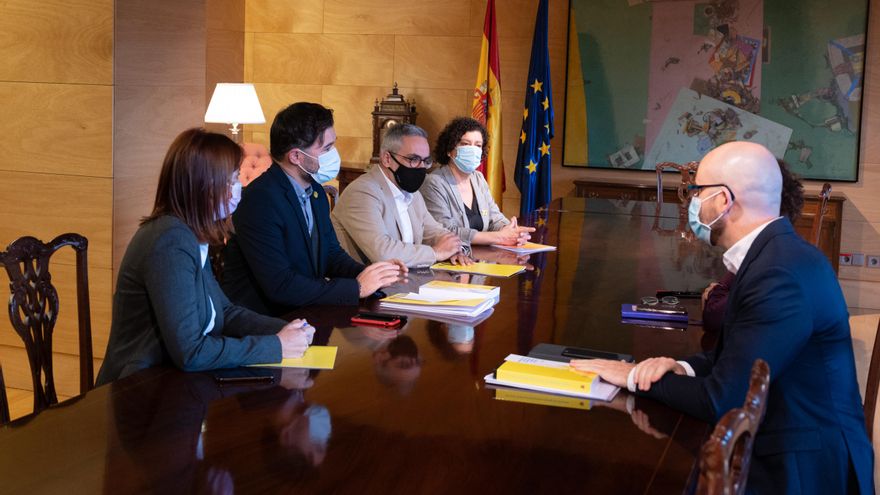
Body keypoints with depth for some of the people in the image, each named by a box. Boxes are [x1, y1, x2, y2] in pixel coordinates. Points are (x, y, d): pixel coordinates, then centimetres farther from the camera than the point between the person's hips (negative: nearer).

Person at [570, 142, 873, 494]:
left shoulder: (782, 275, -25)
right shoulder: (772, 253, 6)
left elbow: (721, 401, -23)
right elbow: (736, 351, 14)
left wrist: (635, 377, -9)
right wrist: (684, 368, -5)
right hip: (778, 450, 8)